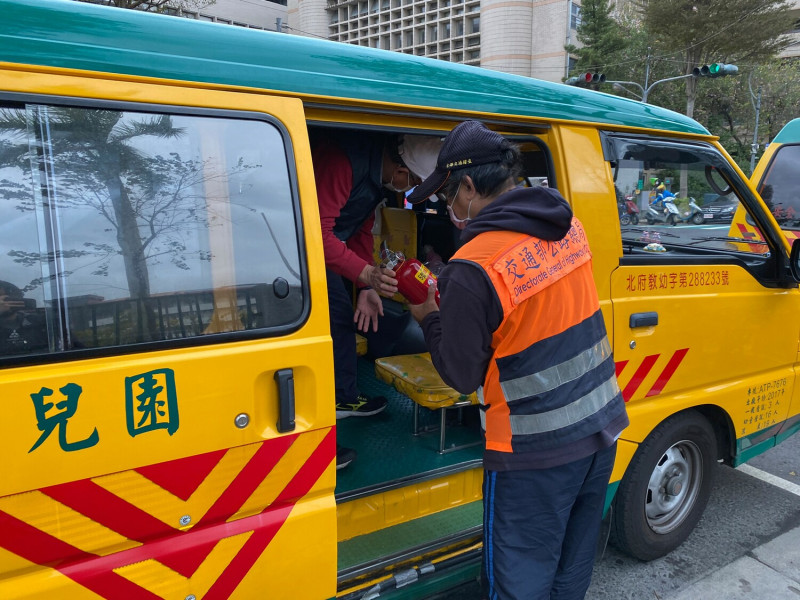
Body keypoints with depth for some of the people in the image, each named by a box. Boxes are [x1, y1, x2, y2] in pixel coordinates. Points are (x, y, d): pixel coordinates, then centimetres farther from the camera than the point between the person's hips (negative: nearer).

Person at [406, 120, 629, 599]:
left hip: (536, 451, -7)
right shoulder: (569, 225, -1)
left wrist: (429, 318, 2)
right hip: (603, 426, 8)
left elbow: (461, 375, -14)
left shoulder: (474, 269, -24)